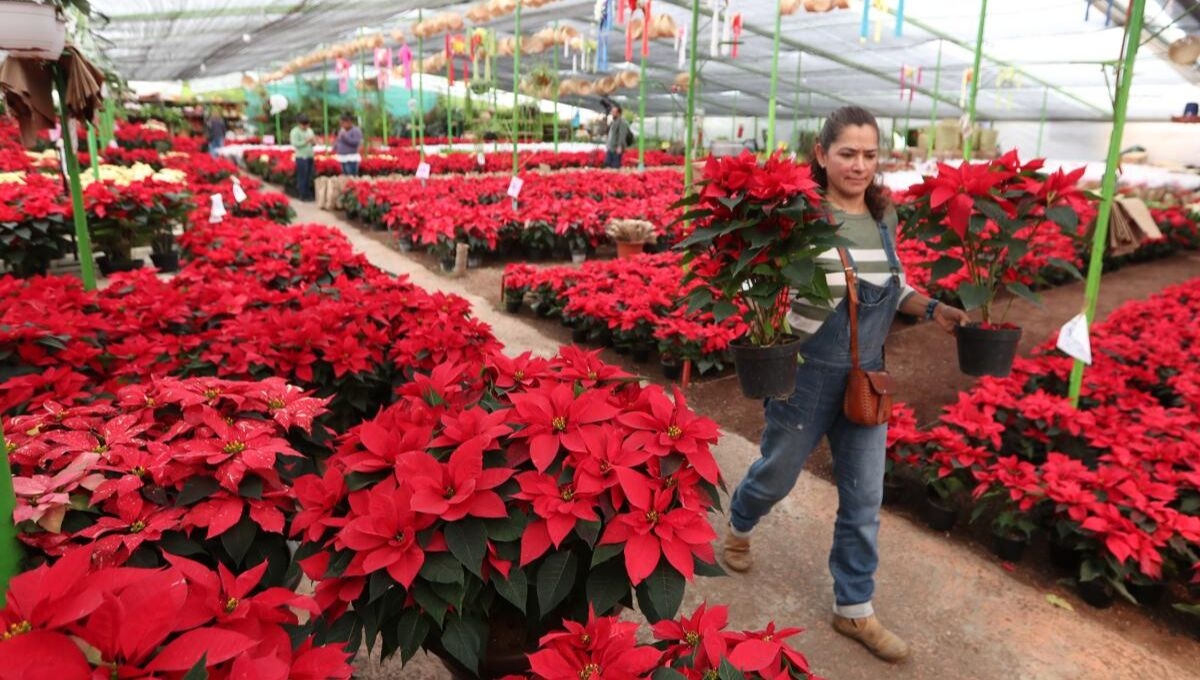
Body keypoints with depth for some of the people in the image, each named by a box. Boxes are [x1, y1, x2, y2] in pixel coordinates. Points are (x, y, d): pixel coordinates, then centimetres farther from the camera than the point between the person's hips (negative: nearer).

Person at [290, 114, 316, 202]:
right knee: (302, 177, -6)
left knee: (309, 177, 9)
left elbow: (312, 142, 19)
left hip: (310, 156, 7)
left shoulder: (310, 130, 15)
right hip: (301, 157, -7)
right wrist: (306, 141, -20)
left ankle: (309, 194, 16)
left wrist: (314, 140, -4)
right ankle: (302, 195, -2)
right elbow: (295, 144, -16)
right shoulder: (295, 131, -7)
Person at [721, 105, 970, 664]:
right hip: (807, 371, -5)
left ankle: (853, 609, 28)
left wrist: (933, 309, -1)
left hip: (866, 375, 5)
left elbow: (893, 287, 15)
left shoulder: (885, 217, 3)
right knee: (778, 472, 15)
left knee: (863, 498, 11)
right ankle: (737, 528, 50)